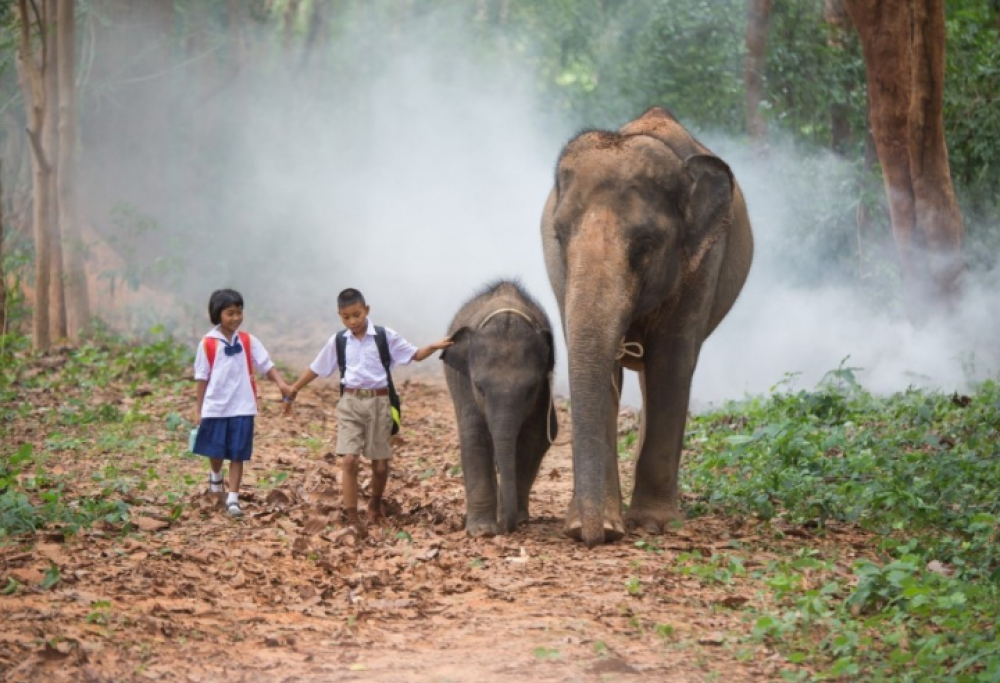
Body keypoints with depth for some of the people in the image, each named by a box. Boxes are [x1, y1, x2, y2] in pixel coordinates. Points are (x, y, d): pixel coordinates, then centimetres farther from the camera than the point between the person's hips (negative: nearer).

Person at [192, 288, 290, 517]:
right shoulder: (208, 343, -5)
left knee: (238, 455, 1)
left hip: (242, 407, 0)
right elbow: (202, 377, 1)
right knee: (215, 451, 13)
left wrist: (281, 383, -23)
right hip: (215, 407, 0)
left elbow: (267, 365, -4)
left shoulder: (248, 341, 0)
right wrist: (199, 410, 3)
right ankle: (215, 476, 45)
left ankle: (233, 498, 8)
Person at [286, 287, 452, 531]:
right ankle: (352, 517, -9)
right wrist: (293, 389, 17)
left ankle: (375, 505, 34)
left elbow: (415, 355, 3)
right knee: (349, 460, -12)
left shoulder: (385, 337, 0)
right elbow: (316, 368, 15)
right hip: (350, 403, 1)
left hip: (378, 402, -1)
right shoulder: (338, 341, 5)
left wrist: (434, 347, -15)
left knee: (380, 464, 7)